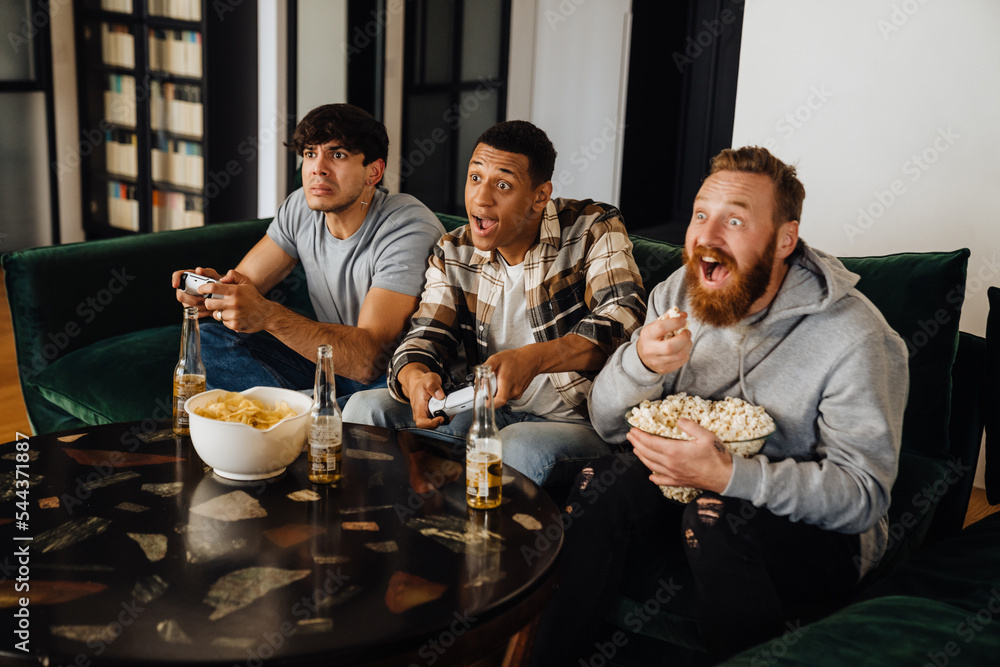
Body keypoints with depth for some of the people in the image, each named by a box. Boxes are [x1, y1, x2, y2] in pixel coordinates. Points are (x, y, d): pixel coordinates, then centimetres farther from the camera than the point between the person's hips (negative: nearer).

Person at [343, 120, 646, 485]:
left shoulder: (594, 229, -8)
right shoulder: (453, 254, 6)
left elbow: (624, 318, -21)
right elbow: (427, 335, 1)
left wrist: (533, 359, -36)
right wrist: (416, 379, -27)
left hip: (579, 422, -4)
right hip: (488, 412, 5)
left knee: (520, 446, -38)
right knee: (366, 408, -9)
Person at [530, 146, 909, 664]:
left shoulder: (855, 337, -18)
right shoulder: (677, 296, -1)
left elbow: (864, 493, -20)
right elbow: (608, 424, -1)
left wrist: (730, 475, -33)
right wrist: (642, 362, -24)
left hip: (816, 531, -4)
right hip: (685, 496, 4)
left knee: (716, 520, -33)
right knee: (604, 480, -22)